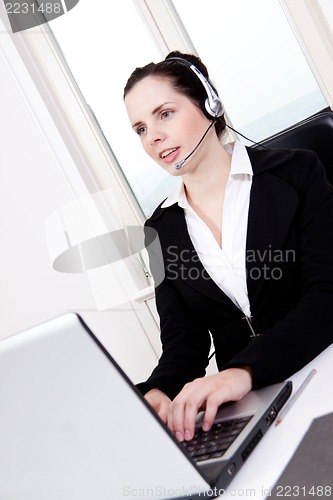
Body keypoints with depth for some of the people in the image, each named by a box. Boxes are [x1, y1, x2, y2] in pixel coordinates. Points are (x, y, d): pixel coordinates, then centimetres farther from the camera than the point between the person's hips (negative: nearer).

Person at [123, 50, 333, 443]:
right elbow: (183, 341, 4)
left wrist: (244, 370, -29)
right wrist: (156, 392, -20)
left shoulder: (295, 172, -2)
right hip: (246, 402, 4)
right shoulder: (160, 230, 8)